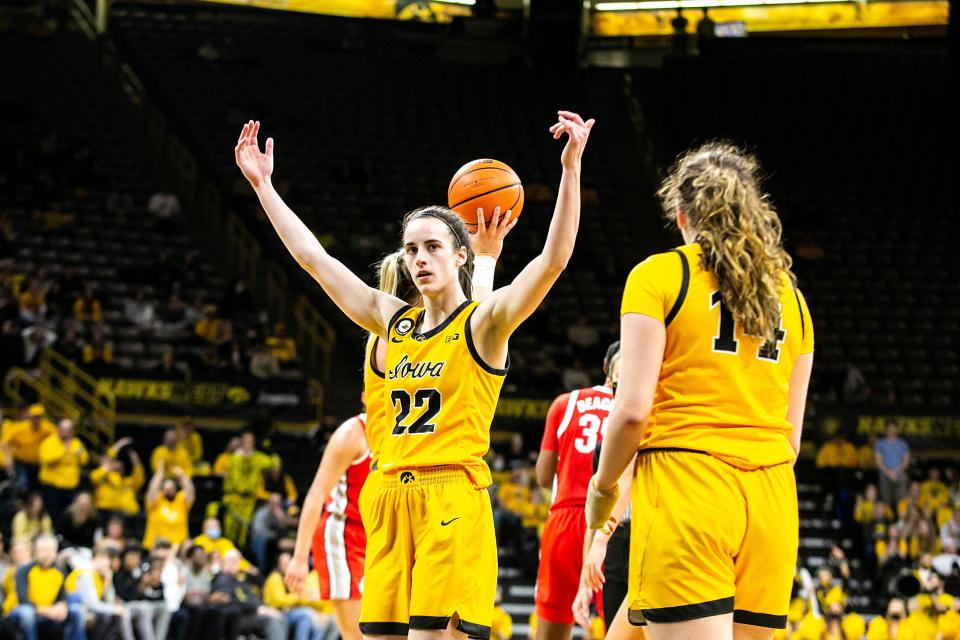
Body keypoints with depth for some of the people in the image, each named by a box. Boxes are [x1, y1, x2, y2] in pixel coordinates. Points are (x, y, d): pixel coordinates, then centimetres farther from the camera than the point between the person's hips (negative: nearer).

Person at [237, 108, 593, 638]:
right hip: (392, 498, 6)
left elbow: (553, 259, -15)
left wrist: (571, 167, -24)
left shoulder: (483, 324, -1)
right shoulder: (394, 321, 15)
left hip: (452, 501, -6)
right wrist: (262, 185, 21)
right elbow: (313, 258, 20)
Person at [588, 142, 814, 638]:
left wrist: (603, 486, 9)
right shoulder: (789, 293, 17)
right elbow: (792, 435, 17)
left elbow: (633, 408, -6)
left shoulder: (659, 276, 1)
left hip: (686, 485, -5)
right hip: (772, 497, 5)